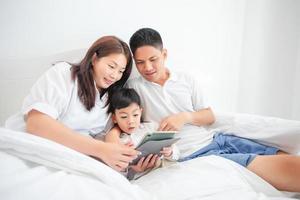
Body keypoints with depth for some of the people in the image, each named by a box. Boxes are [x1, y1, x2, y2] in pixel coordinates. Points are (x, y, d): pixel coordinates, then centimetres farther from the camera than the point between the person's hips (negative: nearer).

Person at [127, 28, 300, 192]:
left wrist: (185, 117, -7)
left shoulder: (186, 80, 12)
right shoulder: (135, 87, 2)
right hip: (191, 155, -6)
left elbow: (210, 117, 14)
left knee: (284, 157, -12)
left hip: (214, 139, 6)